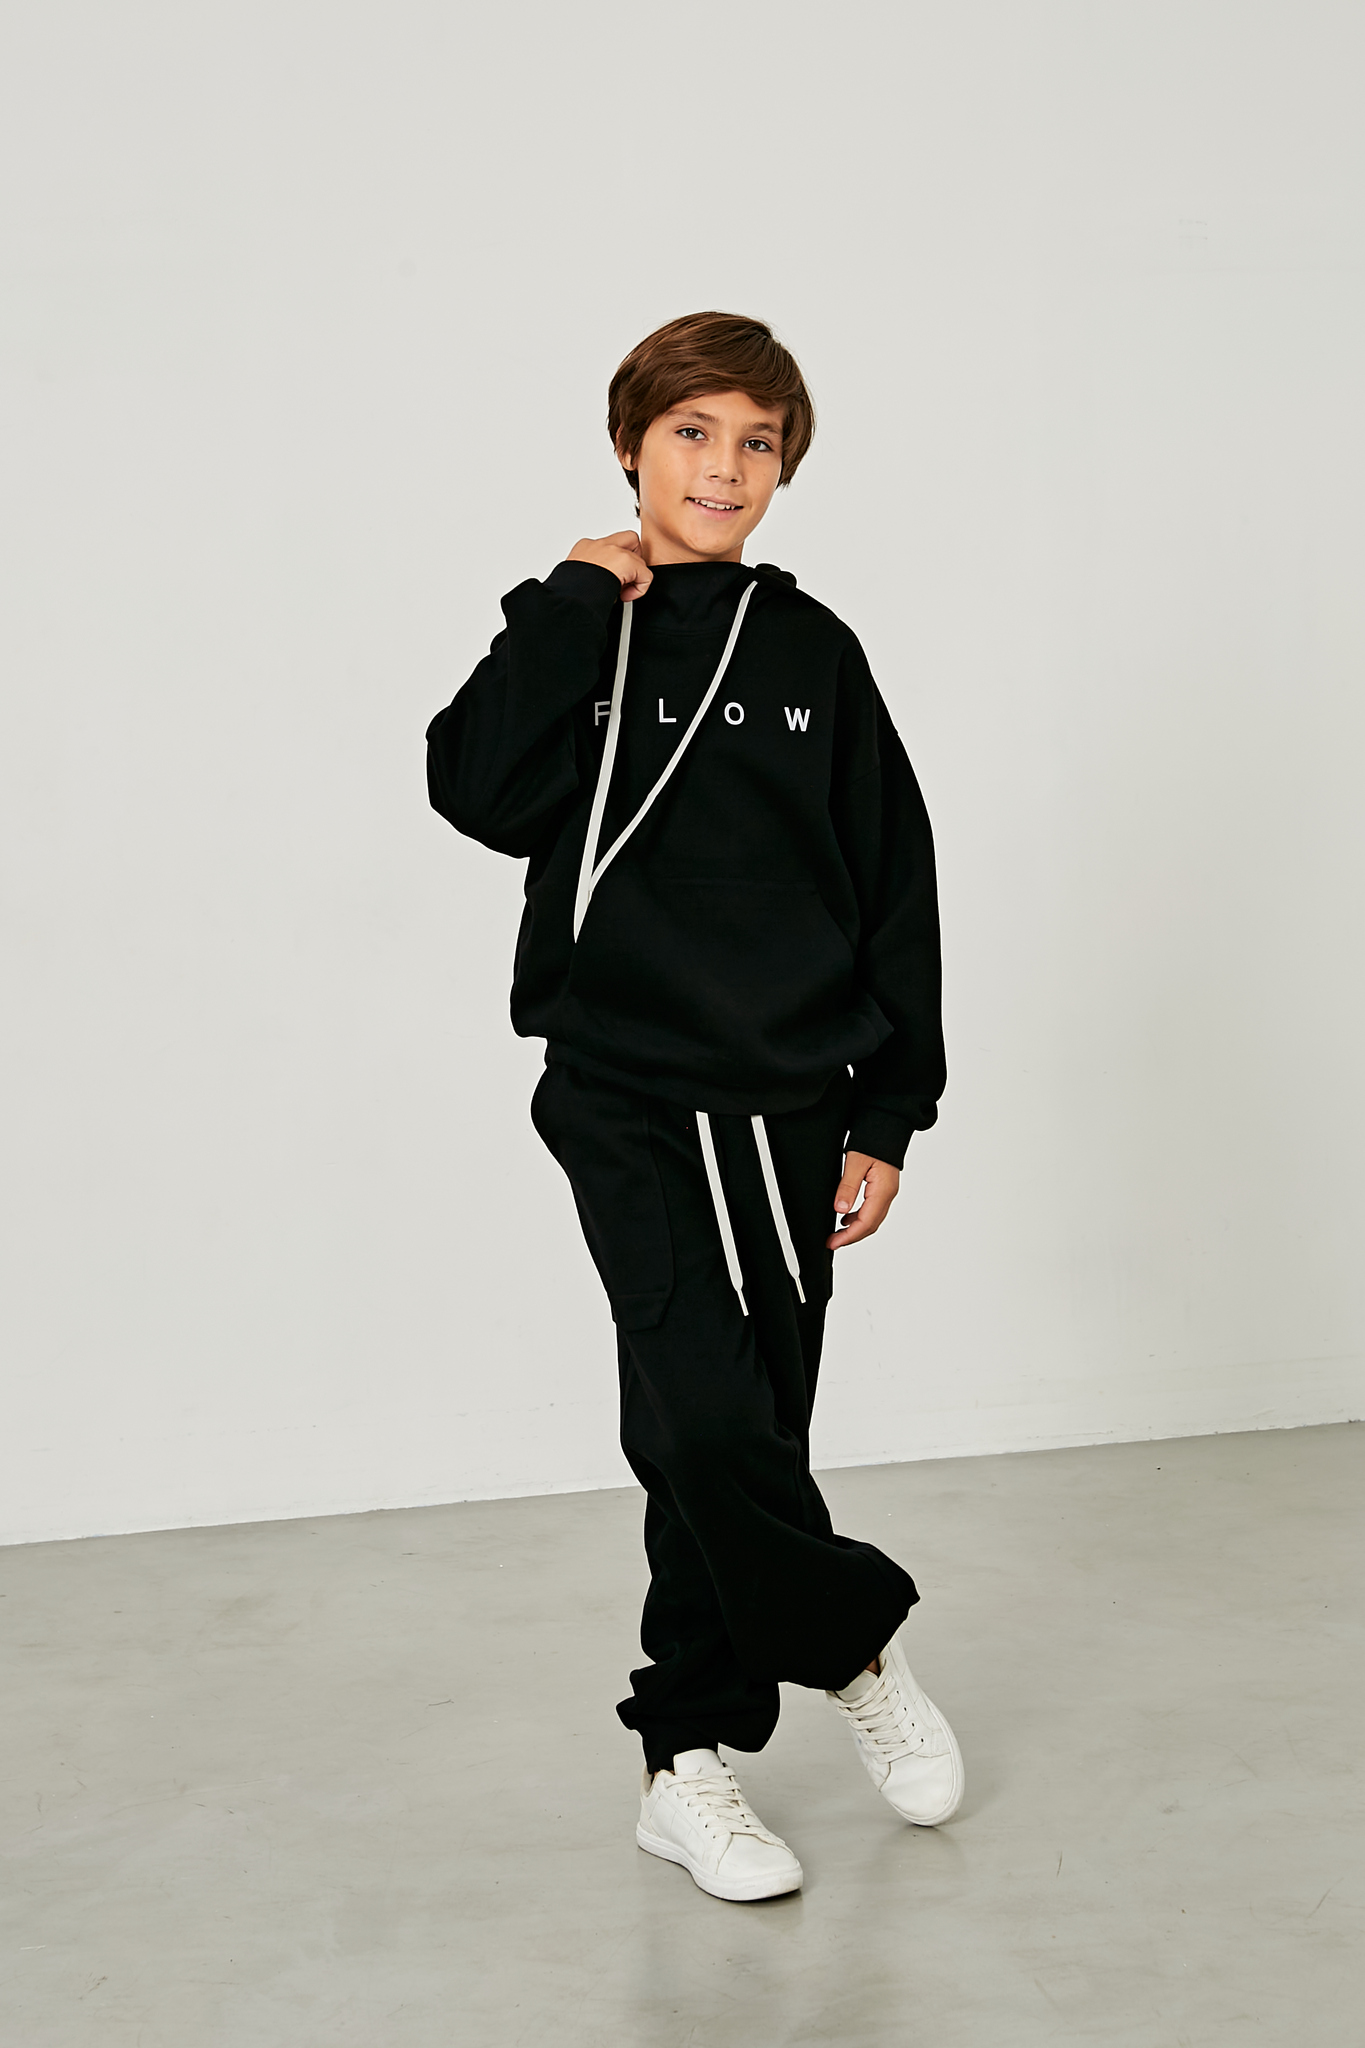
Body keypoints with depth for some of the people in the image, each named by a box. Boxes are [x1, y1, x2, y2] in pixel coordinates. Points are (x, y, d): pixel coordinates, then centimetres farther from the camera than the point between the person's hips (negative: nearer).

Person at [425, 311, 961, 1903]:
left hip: (789, 1102, 2)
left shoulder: (811, 653, 8)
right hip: (626, 1098, -2)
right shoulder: (571, 635, 5)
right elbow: (482, 793, -15)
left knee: (739, 1440, 5)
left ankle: (690, 1760, 20)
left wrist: (888, 1113, 5)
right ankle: (859, 1643, 9)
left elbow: (894, 887, 9)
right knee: (708, 1415, -17)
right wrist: (575, 609, -10)